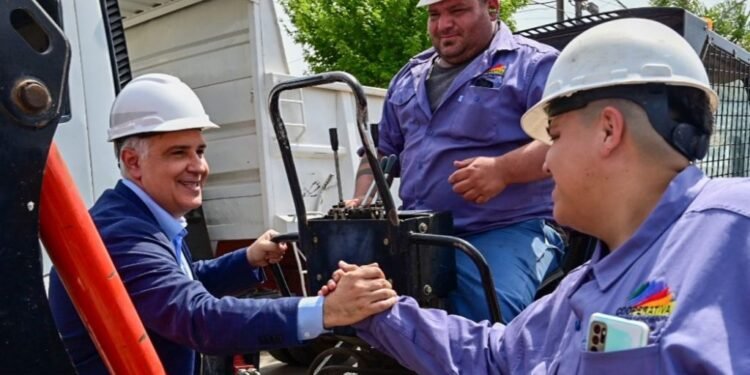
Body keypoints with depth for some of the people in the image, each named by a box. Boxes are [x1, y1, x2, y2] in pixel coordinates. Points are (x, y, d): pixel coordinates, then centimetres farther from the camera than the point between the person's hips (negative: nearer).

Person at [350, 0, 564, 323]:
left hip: (506, 232, -5)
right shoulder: (408, 78, 21)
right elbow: (382, 151, 26)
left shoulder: (534, 65, 1)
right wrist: (361, 204, 9)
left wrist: (503, 169, -26)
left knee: (493, 319, -29)